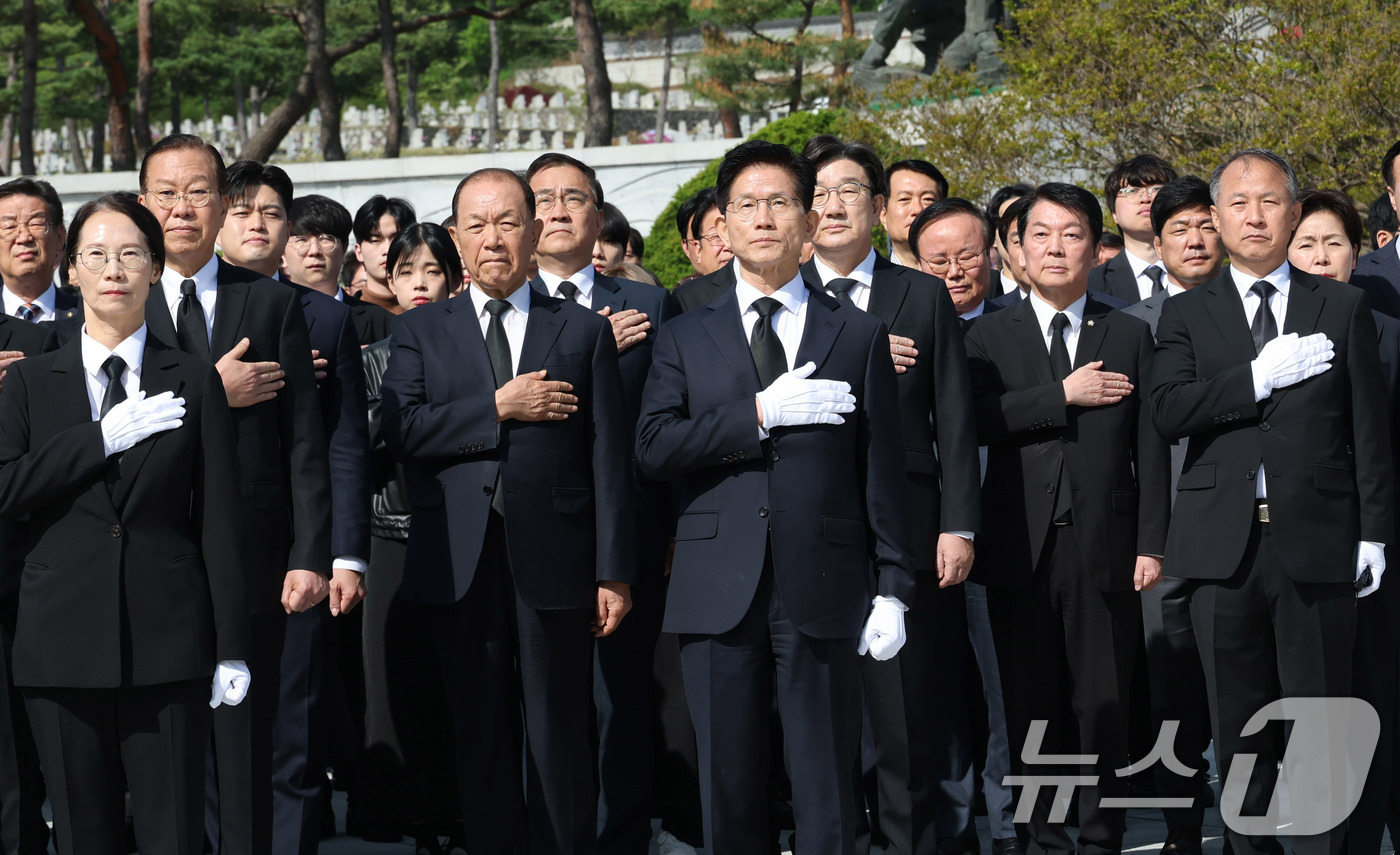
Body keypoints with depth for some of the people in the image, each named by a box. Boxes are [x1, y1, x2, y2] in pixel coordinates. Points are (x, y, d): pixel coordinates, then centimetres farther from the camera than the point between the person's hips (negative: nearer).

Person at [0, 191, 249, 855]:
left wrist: (232, 647, 0)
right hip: (65, 640, 1)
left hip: (167, 637, -1)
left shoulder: (194, 383, 8)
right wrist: (103, 436, -11)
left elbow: (219, 518, 5)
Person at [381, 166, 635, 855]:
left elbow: (607, 457, 4)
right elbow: (401, 431, -5)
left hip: (553, 563, -1)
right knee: (481, 737, 6)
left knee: (561, 740, 1)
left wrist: (614, 571, -2)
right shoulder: (419, 332, 11)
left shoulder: (584, 331, 9)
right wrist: (498, 408, -12)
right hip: (461, 564, 1)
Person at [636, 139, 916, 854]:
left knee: (827, 796, 0)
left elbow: (882, 469, 7)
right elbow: (653, 449, -3)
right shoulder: (686, 338, 11)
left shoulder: (860, 337, 10)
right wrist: (758, 414, -12)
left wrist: (893, 587, 1)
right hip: (719, 597, 1)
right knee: (728, 792, 4)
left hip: (824, 595, -1)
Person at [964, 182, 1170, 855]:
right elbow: (973, 420, -10)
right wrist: (1063, 395, -12)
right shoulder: (989, 337, 9)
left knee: (1104, 705, 0)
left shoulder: (1130, 337, 11)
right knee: (1032, 707, 4)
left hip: (1103, 549, 0)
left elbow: (1150, 448, 6)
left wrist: (1151, 543, -2)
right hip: (1020, 549, 0)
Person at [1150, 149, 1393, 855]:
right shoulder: (1187, 315, 9)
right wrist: (1259, 377, -14)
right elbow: (1169, 411, -7)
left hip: (1316, 541, -1)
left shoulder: (1342, 308, 9)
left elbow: (1369, 427, 6)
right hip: (1225, 546, 1)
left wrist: (1374, 532, 0)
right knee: (1239, 722, 7)